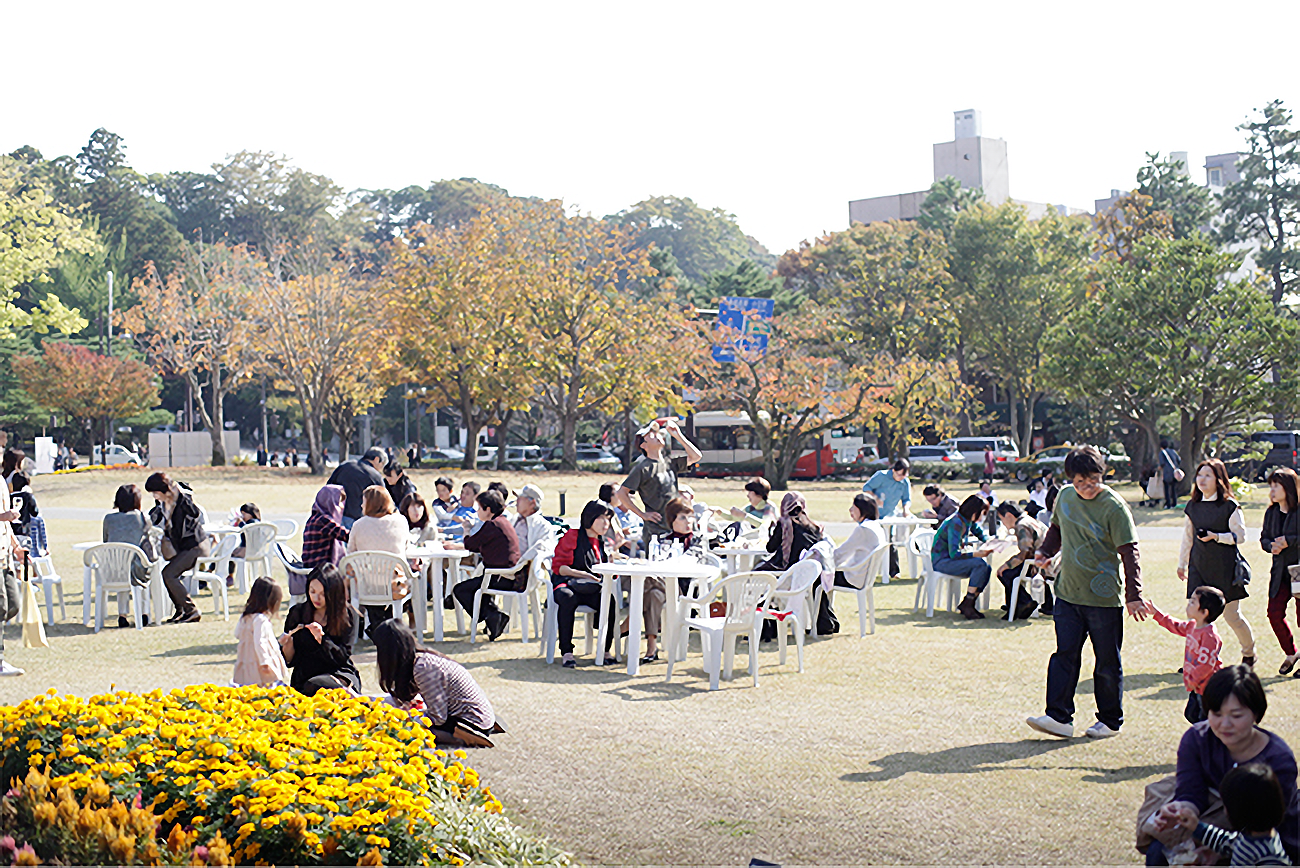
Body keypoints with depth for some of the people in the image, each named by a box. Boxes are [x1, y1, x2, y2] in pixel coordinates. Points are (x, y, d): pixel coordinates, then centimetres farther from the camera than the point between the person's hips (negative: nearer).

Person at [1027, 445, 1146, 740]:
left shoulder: (1114, 506, -13)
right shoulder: (1065, 497, 5)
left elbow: (1129, 553, -16)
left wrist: (1134, 595, -23)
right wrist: (1044, 552, 4)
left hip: (1104, 597, -5)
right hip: (1067, 594, 5)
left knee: (1107, 662, 5)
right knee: (1065, 655, 1)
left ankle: (1110, 721, 18)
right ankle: (1059, 718, 2)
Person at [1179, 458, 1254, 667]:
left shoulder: (1229, 506, -6)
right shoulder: (1193, 506, 9)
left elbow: (1240, 535, -7)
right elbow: (1187, 537, 18)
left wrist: (1216, 537, -21)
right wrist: (1182, 564, 21)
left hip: (1225, 567, -4)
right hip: (1199, 565, 4)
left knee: (1231, 615, 4)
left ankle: (1249, 653, 27)